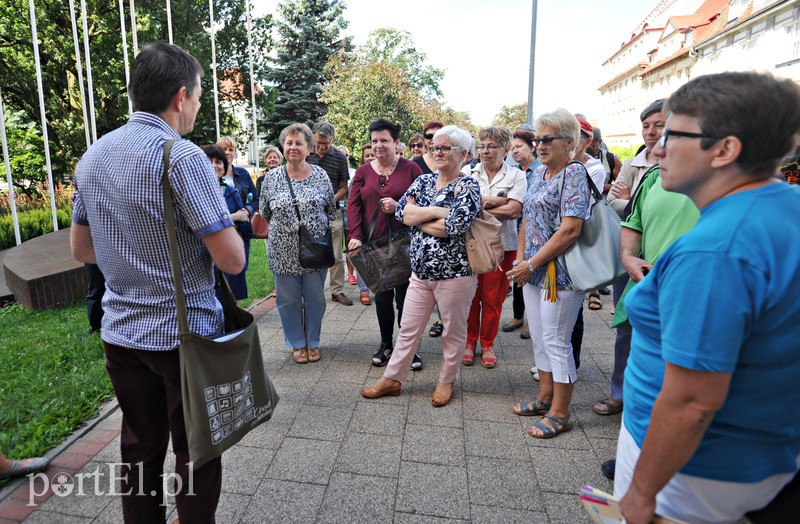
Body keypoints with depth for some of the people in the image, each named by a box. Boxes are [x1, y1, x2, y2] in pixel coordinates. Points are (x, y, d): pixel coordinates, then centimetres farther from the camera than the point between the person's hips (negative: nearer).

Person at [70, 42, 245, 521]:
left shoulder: (92, 157, 6)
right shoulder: (182, 156, -18)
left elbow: (82, 249, 15)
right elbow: (232, 260, -20)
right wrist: (225, 227, 0)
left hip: (121, 332, 7)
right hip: (184, 334, -7)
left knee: (140, 448, 20)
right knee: (195, 455, 10)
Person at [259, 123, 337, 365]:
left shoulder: (320, 175, 0)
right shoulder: (272, 178, -1)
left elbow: (332, 210, 7)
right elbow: (264, 213, 9)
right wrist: (283, 228, 5)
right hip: (283, 251, 0)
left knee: (315, 298, 11)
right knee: (288, 300, 10)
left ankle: (313, 342, 29)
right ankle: (297, 343, 28)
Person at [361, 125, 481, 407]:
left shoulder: (468, 186, -9)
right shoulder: (424, 180, 8)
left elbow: (454, 227, -23)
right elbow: (401, 211, -6)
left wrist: (417, 216, -11)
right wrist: (439, 210, -16)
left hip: (455, 274, -5)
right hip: (421, 271, 5)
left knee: (454, 331, 12)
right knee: (408, 329, 14)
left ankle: (446, 381, 32)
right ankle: (392, 378, 28)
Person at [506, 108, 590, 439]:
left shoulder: (574, 173, -12)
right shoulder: (538, 173, 13)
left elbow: (570, 229, -21)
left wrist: (531, 264, -18)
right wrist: (520, 259, 6)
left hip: (559, 271, -8)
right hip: (532, 270, 8)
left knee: (556, 341, 1)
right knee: (539, 337, 17)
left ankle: (560, 413, 17)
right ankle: (545, 396, 34)